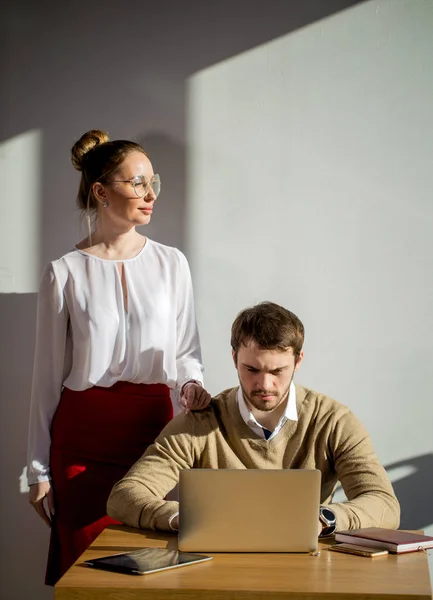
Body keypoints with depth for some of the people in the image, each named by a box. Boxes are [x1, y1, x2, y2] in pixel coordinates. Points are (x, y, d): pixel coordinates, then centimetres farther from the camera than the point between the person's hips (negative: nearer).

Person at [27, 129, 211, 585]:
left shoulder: (170, 264, 6)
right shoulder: (65, 273, 1)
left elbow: (186, 351, 12)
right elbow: (48, 374, 4)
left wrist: (189, 383, -12)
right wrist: (38, 469, 4)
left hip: (152, 426, 2)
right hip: (83, 434, -1)